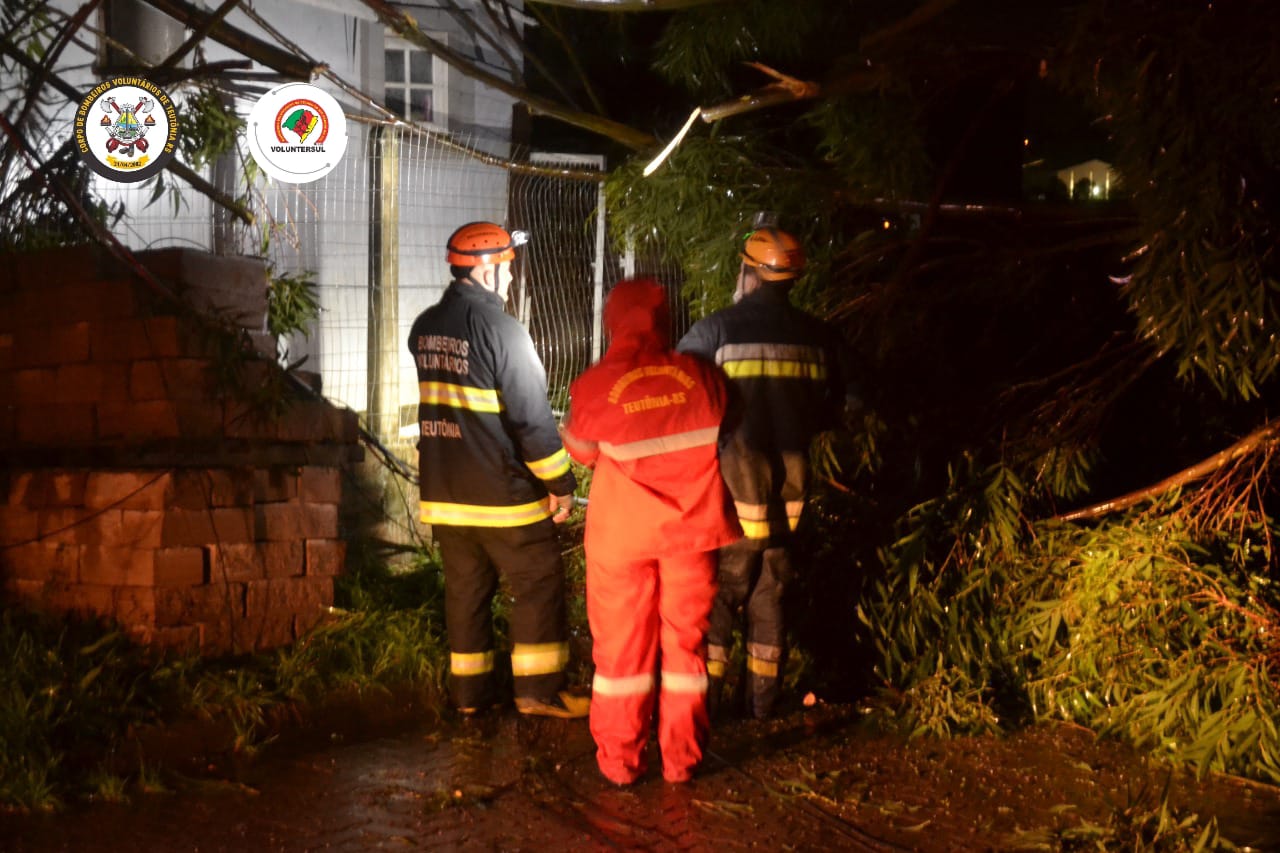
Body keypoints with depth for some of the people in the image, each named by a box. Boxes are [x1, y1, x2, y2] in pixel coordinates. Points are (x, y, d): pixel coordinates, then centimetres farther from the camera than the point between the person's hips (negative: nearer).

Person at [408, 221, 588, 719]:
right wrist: (560, 483, -11)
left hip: (444, 491, 7)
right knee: (539, 586, 4)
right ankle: (538, 691, 6)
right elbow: (532, 416, -17)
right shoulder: (500, 327, -16)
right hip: (504, 492, -7)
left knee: (466, 589, 13)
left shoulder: (424, 327, 7)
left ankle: (469, 692, 19)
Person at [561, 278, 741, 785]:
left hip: (621, 531, -1)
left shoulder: (594, 386, -12)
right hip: (691, 528, 1)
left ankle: (620, 760, 18)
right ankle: (682, 757, 20)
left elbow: (580, 451, 5)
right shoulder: (702, 376, -9)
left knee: (621, 642, 11)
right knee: (686, 637, 13)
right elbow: (727, 438, 8)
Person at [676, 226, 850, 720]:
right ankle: (761, 700, 23)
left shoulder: (716, 330, -12)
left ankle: (703, 697, 11)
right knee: (770, 596, 15)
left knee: (718, 593, 7)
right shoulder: (817, 337, 0)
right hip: (790, 492, 4)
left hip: (731, 490, -3)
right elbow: (831, 413, 8)